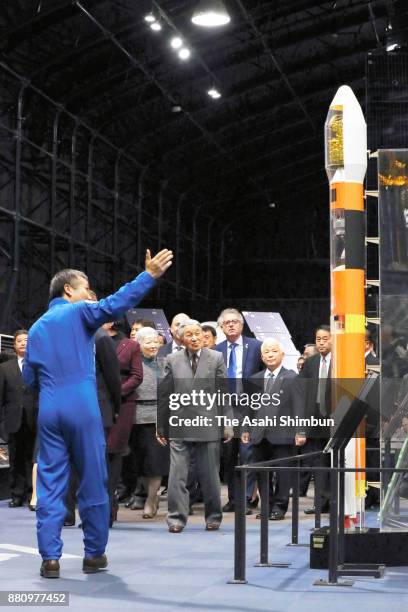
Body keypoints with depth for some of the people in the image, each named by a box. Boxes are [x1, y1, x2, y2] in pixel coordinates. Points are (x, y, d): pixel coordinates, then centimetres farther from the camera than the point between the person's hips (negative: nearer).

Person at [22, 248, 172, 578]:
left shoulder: (37, 328, 17)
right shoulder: (78, 312, 1)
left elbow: (29, 378, 17)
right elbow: (115, 305, -17)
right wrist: (150, 275, -16)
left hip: (49, 411, 5)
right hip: (83, 409, -5)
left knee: (50, 485, 4)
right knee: (93, 483, 5)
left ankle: (50, 558, 0)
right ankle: (94, 554, 10)